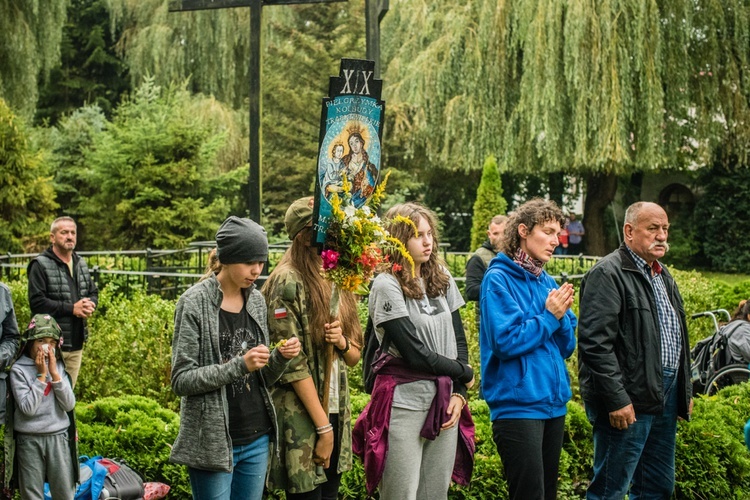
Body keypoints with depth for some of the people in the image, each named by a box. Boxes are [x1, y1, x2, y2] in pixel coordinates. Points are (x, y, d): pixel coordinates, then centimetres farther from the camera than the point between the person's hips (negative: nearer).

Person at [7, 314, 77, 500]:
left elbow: (69, 405, -5)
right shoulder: (19, 369, -7)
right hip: (29, 439, -3)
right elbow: (27, 408, -17)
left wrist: (54, 373, -11)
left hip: (59, 437, 3)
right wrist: (41, 375, -15)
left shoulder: (58, 367, 5)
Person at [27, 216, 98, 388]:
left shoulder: (81, 264, 14)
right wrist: (71, 309, -17)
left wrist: (90, 305, -4)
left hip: (76, 343, 7)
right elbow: (37, 302, -17)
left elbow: (93, 293, 21)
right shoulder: (41, 265, -9)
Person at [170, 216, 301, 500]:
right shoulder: (195, 303, -10)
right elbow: (181, 380, -14)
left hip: (257, 438, 6)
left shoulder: (256, 300, 7)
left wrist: (280, 358, -7)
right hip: (213, 441, -5)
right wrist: (239, 365, -23)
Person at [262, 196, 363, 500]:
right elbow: (293, 363, -16)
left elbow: (354, 356, 15)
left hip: (336, 412, 7)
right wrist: (323, 426, -15)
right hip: (301, 417, -7)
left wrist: (342, 342, -9)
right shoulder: (288, 282, -13)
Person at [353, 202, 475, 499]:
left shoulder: (442, 279, 8)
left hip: (445, 403, 5)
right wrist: (465, 373, -3)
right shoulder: (387, 285, -10)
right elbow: (415, 354, -14)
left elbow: (459, 340, 10)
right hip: (405, 404, -5)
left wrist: (459, 393, -2)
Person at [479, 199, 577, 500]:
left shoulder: (548, 283, 11)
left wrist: (562, 315, -6)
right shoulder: (499, 279, -9)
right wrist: (549, 316, -11)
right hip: (518, 405, -7)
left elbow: (566, 347, 12)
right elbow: (506, 342, -18)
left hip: (554, 403, 7)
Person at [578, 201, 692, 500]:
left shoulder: (663, 276, 18)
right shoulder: (608, 274, -12)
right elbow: (596, 343, -19)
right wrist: (617, 399, -21)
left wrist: (685, 390, 21)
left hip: (666, 395, 9)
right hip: (629, 399, -9)